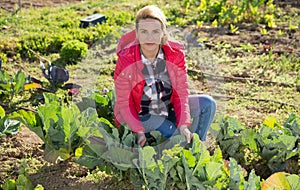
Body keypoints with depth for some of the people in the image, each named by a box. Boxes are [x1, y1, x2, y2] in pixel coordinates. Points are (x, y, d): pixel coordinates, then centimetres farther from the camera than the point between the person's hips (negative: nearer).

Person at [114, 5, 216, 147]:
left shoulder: (176, 54, -14)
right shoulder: (125, 61, -23)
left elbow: (181, 92, -11)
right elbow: (123, 103, -16)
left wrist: (183, 125, -23)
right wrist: (139, 132, -27)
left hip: (169, 107, 5)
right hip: (139, 115, -4)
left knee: (207, 104, -13)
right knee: (174, 135, -28)